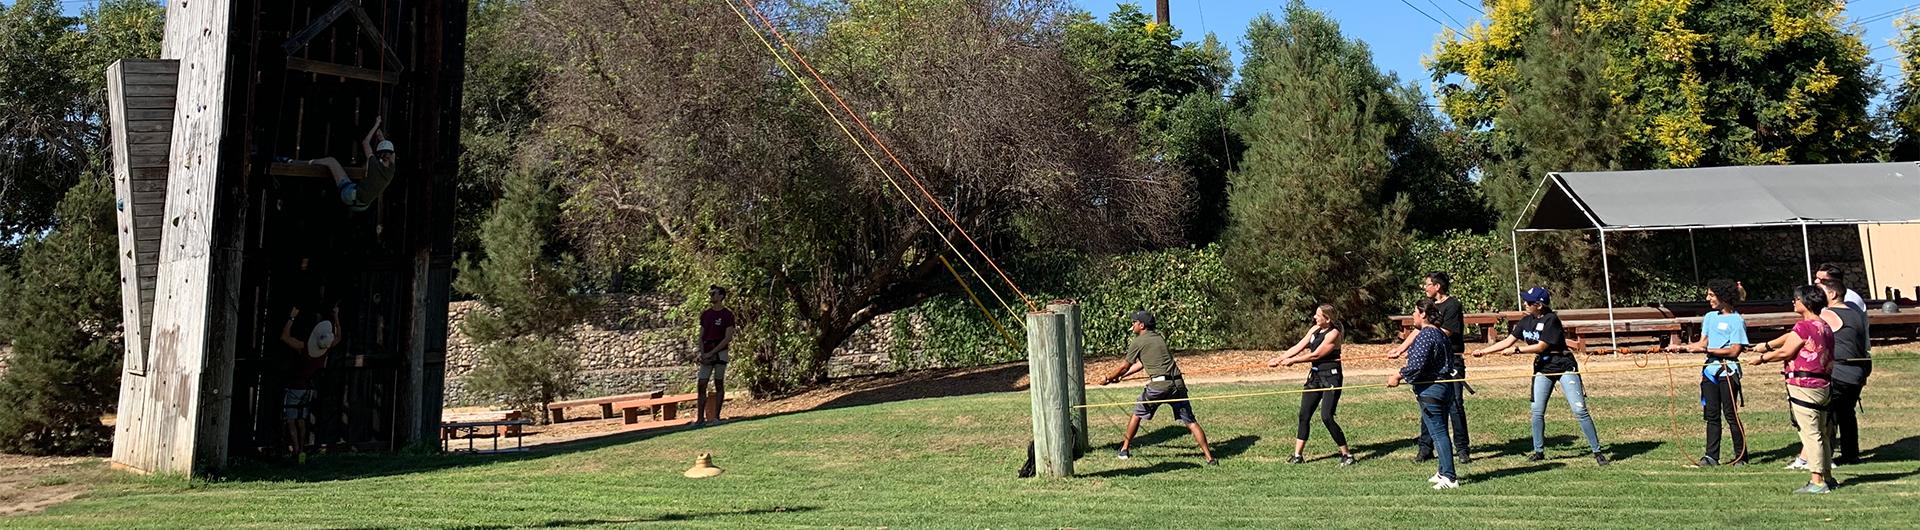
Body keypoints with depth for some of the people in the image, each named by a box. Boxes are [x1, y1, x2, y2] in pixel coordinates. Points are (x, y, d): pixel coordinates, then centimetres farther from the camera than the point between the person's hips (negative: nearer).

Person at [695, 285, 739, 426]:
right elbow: (701, 336, 12)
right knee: (701, 385, -1)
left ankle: (716, 416, 6)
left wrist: (711, 352, -13)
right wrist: (702, 353, -3)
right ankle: (700, 418, 1)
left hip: (720, 352, -5)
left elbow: (728, 338, -9)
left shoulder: (727, 314, -4)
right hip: (706, 354, 5)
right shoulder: (705, 314, 12)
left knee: (719, 384, 0)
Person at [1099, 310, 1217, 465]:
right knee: (1190, 422, 2)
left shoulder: (1137, 342, 3)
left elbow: (1125, 366, 11)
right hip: (1177, 384, 5)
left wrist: (1108, 379, 27)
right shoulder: (1159, 338, 23)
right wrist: (1121, 376, 37)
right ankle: (1209, 457, -4)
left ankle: (1125, 449, 25)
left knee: (1137, 414, 17)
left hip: (1158, 385, -5)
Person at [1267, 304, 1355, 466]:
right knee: (1304, 415, 5)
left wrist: (1292, 361, -9)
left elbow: (1315, 355, -16)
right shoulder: (1315, 329, 9)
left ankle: (1347, 454, -2)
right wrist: (1279, 359, 1)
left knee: (1327, 417, -15)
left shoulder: (1333, 334, -16)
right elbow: (1298, 347, 9)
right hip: (1315, 375, 8)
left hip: (1330, 376, -8)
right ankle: (1297, 455, 13)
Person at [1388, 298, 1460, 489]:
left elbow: (1416, 365, -24)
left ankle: (1449, 477, -7)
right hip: (1444, 386, 10)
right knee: (1441, 431, 17)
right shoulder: (1440, 333, 13)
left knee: (1438, 432, -7)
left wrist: (1398, 376, -10)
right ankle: (1444, 471, 26)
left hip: (1430, 390, -10)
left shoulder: (1425, 335, -17)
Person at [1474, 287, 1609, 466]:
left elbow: (1541, 346, -19)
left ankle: (1597, 451, -2)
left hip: (1564, 367, -7)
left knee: (1579, 410, -9)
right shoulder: (1526, 320, 3)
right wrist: (1483, 351, 4)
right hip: (1542, 368, 7)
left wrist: (1516, 349, -17)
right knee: (1537, 411, 3)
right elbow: (1508, 341, 7)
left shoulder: (1551, 319, -18)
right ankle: (1539, 451, 16)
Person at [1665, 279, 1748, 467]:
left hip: (1727, 372, -7)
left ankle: (1741, 455, 8)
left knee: (1730, 414, -3)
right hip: (1710, 370, 7)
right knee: (1711, 414, 6)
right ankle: (1711, 456, 8)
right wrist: (1682, 348, 2)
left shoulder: (1736, 320, -8)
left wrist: (1706, 350, -16)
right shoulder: (1710, 317, 14)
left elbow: (1734, 351, -15)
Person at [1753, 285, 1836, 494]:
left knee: (1810, 433, -6)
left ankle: (1816, 481, -4)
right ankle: (1827, 476, 23)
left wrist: (1763, 358, 0)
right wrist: (1768, 345, 24)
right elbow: (1791, 337, 20)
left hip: (1804, 386, -9)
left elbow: (1785, 352, -14)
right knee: (1821, 433, 16)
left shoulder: (1804, 326, -16)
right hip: (1823, 385, 9)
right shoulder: (1825, 327, 13)